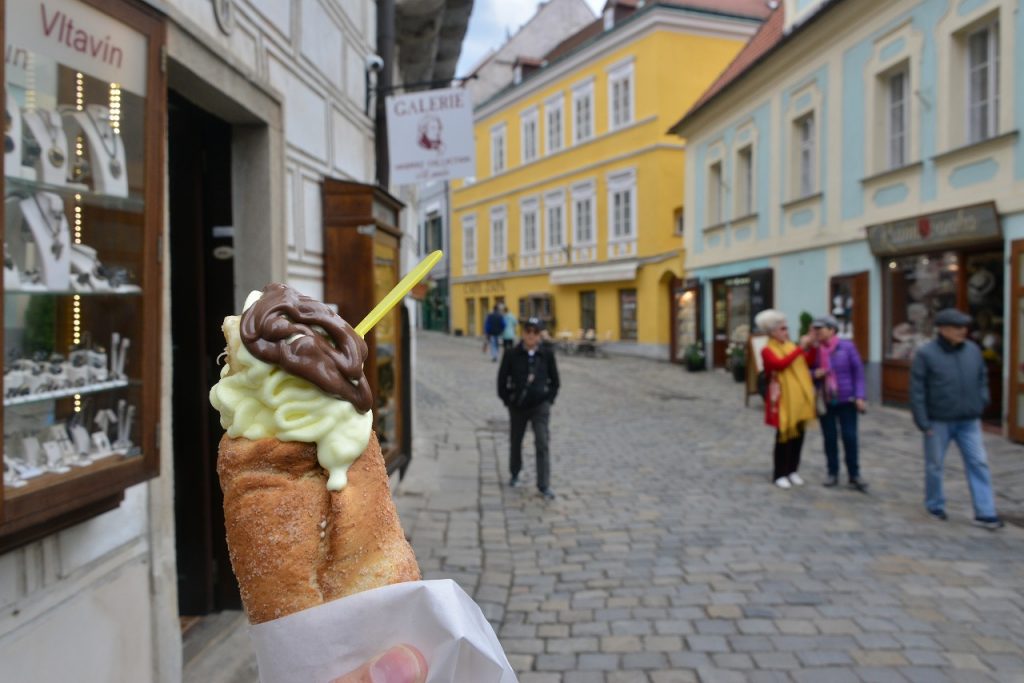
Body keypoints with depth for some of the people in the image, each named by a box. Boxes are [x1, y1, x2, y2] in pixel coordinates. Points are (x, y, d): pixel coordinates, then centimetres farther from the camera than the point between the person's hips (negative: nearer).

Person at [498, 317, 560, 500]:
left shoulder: (547, 354, -4)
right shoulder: (512, 355, -6)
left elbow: (554, 380, 6)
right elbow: (502, 380, 1)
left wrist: (549, 399, 1)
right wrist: (508, 400, -1)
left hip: (540, 406, -1)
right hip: (518, 406, 1)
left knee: (542, 444, -10)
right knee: (516, 442, 17)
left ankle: (544, 486, -5)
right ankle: (515, 474, 40)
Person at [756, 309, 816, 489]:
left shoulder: (791, 346, 11)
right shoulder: (767, 351, -9)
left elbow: (806, 363, 9)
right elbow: (780, 364, -27)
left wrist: (812, 347, -4)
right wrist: (800, 348, -24)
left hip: (799, 398, 6)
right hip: (783, 399, -6)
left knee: (798, 435, 10)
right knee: (784, 436, -2)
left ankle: (792, 471, 22)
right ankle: (780, 474, 8)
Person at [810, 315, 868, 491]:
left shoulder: (846, 346, -6)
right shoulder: (815, 350, 0)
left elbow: (858, 372, -5)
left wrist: (859, 397, -10)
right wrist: (814, 374, -12)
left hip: (846, 400, -2)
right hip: (824, 401, 2)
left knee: (850, 437, -2)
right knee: (829, 437, 7)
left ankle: (854, 475, 9)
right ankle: (833, 473, 19)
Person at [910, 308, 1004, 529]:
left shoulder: (973, 350, 4)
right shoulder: (925, 354, -10)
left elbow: (982, 379, 16)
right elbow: (917, 391, -10)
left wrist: (981, 404, 3)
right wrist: (923, 423, -12)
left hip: (969, 421, 4)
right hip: (938, 422, -4)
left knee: (978, 464, 2)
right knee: (934, 465, 9)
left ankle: (985, 513, 8)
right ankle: (934, 505, 28)